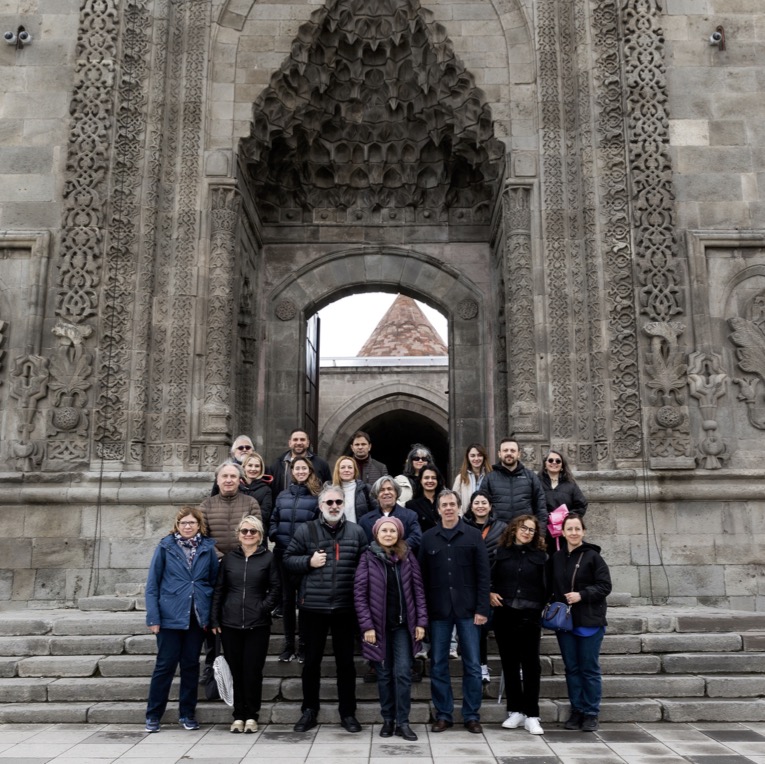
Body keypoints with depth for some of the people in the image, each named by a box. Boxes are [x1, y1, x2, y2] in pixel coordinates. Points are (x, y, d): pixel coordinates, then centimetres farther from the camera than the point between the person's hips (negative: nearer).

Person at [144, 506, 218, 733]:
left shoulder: (208, 548, 3)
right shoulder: (165, 547, -2)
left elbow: (215, 582, 7)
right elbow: (152, 584, -2)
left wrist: (213, 617, 0)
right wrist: (153, 617, -8)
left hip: (197, 618, 2)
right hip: (170, 617, -2)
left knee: (191, 664, 10)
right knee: (165, 664, 3)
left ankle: (187, 714, 23)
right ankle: (153, 715, 17)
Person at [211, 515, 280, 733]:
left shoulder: (268, 558, 2)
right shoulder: (229, 558, 8)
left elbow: (276, 588, 3)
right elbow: (218, 590, 9)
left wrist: (264, 607, -9)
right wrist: (214, 619, 4)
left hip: (258, 625, -1)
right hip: (230, 624, 2)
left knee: (253, 671, 1)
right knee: (236, 671, 6)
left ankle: (251, 716, 15)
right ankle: (238, 716, 18)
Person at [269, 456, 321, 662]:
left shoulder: (317, 495, -1)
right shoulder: (283, 495, 12)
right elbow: (274, 520, 17)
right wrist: (274, 536, 1)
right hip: (284, 554, 4)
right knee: (287, 598, 10)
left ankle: (303, 645, 15)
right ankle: (288, 644, 21)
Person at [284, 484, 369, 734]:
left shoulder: (356, 532, 3)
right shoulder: (306, 530, 0)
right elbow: (288, 558, 4)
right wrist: (308, 562, -13)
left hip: (345, 608, 1)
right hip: (313, 606, 0)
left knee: (346, 661, 10)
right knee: (312, 660, 11)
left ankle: (348, 713, 23)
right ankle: (309, 711, 26)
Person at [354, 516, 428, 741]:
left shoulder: (408, 556, 1)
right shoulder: (368, 558, -5)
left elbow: (418, 590, 3)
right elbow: (360, 594, -6)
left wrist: (421, 621, -3)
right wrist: (367, 625, -12)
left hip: (403, 624, 1)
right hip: (379, 625, -1)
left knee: (403, 673, -3)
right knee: (384, 675, 8)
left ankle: (402, 722, 6)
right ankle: (388, 720, 20)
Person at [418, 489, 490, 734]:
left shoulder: (473, 536, 1)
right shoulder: (428, 538, 5)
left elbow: (483, 574, -1)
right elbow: (422, 576, 5)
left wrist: (482, 608, -8)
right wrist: (423, 610, -1)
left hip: (467, 609, -1)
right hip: (438, 610, 1)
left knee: (472, 664, 4)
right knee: (438, 665, 6)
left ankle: (472, 716, 17)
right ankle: (443, 714, 18)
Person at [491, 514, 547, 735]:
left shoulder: (540, 556, 7)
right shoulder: (501, 552, 6)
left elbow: (545, 587, 9)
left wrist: (545, 611, 1)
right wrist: (489, 593, -4)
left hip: (529, 616, -1)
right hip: (504, 614, 1)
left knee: (531, 665, 0)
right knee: (509, 663, 7)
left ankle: (531, 715, 6)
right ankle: (515, 711, 18)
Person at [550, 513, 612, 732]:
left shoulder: (592, 556, -8)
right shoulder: (556, 558, 5)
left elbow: (605, 586, -9)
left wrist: (582, 595, -19)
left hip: (589, 622, -4)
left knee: (590, 669, 5)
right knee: (572, 669, 11)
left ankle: (591, 714, 15)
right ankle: (576, 710, 22)